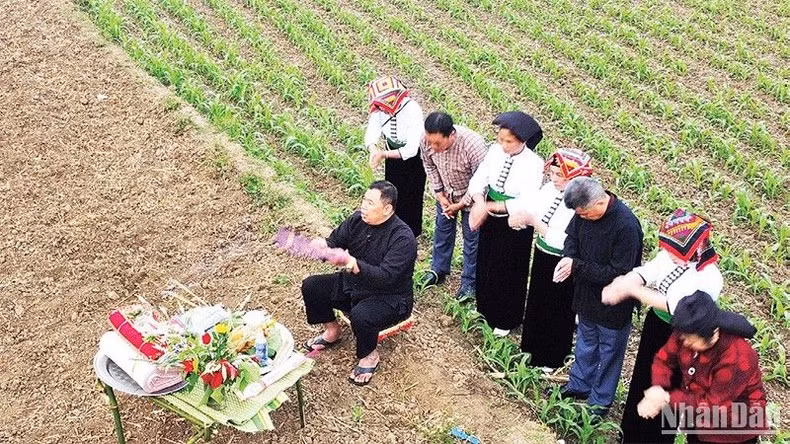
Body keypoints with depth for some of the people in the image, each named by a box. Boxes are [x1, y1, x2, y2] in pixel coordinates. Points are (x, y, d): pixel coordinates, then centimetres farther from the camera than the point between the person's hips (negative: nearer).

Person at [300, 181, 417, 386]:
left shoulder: (403, 238, -27)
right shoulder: (357, 220, -7)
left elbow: (385, 278, -35)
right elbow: (335, 241, 2)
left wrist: (354, 265, -49)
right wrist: (323, 246, -24)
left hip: (390, 298, -7)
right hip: (354, 284, 7)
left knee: (360, 316, -36)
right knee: (311, 286, -3)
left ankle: (370, 356, -3)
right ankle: (332, 331, 21)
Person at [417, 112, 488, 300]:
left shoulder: (473, 145, -40)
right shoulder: (427, 141, -26)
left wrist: (461, 204, -18)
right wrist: (439, 194, -7)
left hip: (471, 196, -4)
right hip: (446, 194, 5)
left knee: (471, 239, 8)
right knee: (442, 231, 20)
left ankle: (469, 282, 26)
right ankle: (438, 271, 42)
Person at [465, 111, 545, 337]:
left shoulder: (533, 163, -23)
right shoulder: (495, 151, -8)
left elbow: (525, 203, -28)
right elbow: (478, 180, -10)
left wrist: (488, 206, -29)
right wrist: (479, 203, -31)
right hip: (490, 220, 5)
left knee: (509, 272, 13)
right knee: (485, 265, 21)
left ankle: (506, 320, 36)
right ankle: (485, 310, 47)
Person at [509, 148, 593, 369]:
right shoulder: (549, 189, -6)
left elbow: (561, 241, -31)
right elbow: (531, 211, -1)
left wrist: (534, 222, -30)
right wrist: (520, 217, -24)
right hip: (541, 256, 7)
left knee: (557, 312, 13)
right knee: (536, 303, 24)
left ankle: (552, 358, 36)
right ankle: (532, 346, 48)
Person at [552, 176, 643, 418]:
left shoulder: (626, 226, -33)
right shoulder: (583, 212, -13)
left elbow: (618, 273, -29)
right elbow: (572, 236, 6)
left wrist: (577, 266, -29)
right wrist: (568, 258, -16)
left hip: (613, 304, -6)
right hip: (587, 294, 7)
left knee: (609, 351, 14)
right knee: (585, 342, 26)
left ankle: (600, 401, 32)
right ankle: (579, 385, 47)